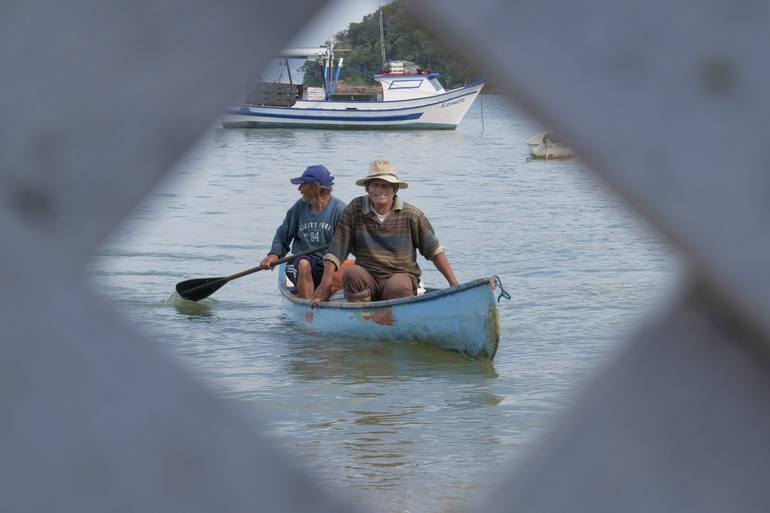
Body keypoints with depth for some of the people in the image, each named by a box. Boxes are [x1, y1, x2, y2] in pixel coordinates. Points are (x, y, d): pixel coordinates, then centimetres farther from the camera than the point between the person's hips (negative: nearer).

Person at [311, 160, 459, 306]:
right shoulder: (354, 210, 1)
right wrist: (325, 283, -10)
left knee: (397, 287, -36)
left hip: (402, 275, -1)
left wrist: (453, 283, 4)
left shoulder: (411, 215, 1)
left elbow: (434, 251, 8)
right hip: (367, 279, 1)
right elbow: (336, 250, -1)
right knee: (352, 274, -31)